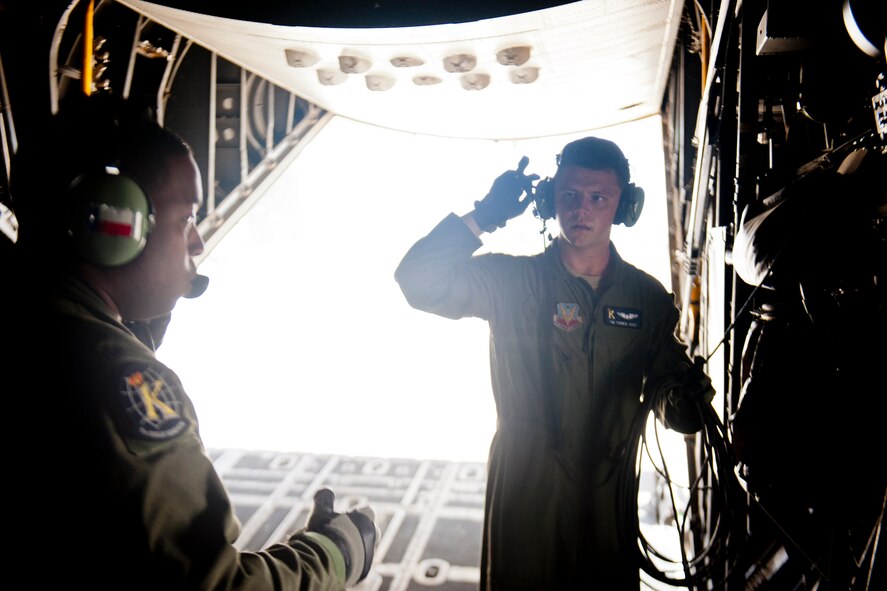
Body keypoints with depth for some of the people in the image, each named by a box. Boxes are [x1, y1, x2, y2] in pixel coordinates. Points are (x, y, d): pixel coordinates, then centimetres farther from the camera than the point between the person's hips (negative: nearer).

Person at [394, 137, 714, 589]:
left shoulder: (648, 297, 0)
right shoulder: (510, 280, -8)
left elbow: (665, 391, 2)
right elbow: (418, 280, -19)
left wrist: (684, 401, -21)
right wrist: (484, 216, -22)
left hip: (608, 494, 3)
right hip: (523, 489, -2)